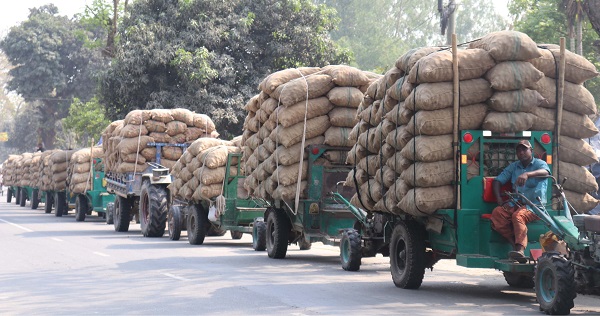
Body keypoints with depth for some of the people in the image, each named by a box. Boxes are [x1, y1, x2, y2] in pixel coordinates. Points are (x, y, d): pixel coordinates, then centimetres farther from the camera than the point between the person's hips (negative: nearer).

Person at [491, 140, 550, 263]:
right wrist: (499, 200, 0)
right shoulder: (513, 167, 20)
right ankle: (515, 243, -30)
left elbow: (545, 172, -22)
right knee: (497, 212, -25)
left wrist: (527, 174, -42)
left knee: (518, 215, -37)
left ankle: (520, 250, -51)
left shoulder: (539, 164, 4)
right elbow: (497, 181, 18)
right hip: (516, 204, 5)